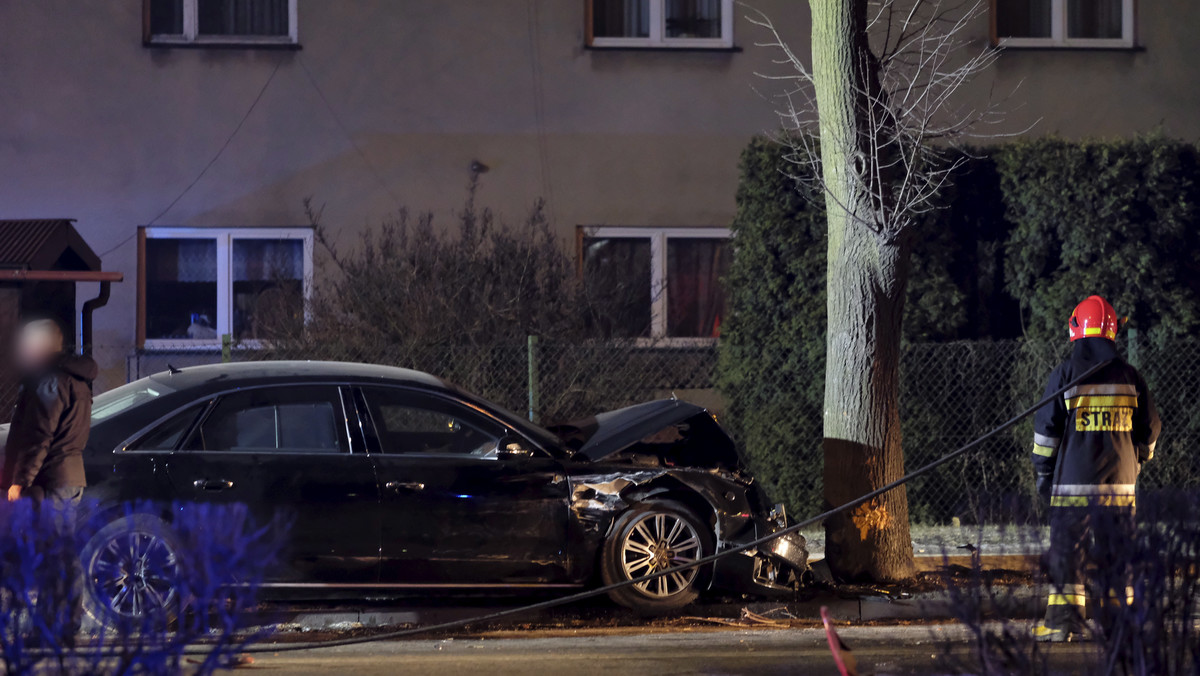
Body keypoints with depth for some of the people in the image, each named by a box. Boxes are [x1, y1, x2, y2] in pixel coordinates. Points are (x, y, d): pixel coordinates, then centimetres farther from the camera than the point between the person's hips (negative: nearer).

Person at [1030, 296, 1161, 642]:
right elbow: (1150, 427, 13)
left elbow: (1046, 428, -3)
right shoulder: (1129, 376, 5)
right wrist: (1137, 461, 28)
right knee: (1116, 548, 9)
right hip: (1120, 481, 3)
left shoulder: (1065, 374, -5)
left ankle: (1064, 621, -2)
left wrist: (1042, 474, 7)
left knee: (1067, 549, 0)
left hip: (1073, 480, -3)